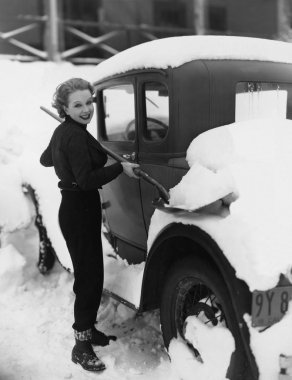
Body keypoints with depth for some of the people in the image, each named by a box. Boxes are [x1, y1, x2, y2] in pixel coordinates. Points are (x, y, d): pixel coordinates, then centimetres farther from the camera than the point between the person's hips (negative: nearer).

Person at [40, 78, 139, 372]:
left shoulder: (63, 131, 11)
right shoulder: (76, 136, -19)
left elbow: (46, 159, 28)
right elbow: (87, 179, -26)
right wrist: (121, 167, -18)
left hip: (73, 209, 10)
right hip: (80, 211, -10)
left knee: (88, 273, 18)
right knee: (90, 276, -5)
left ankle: (89, 330, 32)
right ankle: (82, 346, 6)